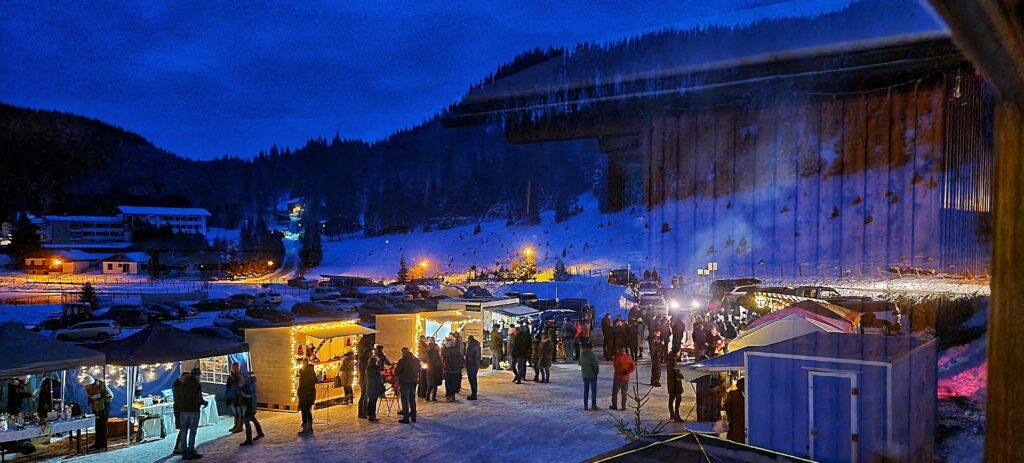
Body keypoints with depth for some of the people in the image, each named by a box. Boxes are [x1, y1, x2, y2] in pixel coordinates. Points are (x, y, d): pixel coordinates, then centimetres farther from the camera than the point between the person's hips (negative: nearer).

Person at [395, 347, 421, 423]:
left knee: (405, 400, 1)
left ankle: (406, 418, -1)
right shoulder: (416, 360, 3)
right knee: (412, 399, 15)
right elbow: (419, 370, 12)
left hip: (404, 382, -6)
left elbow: (397, 372, -8)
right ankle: (413, 417, 19)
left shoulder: (402, 361, -14)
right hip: (414, 382, 6)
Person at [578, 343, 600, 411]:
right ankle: (593, 405, 0)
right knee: (593, 390, 2)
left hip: (585, 375, 6)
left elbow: (580, 363, 11)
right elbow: (595, 364, -17)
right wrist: (597, 370, 0)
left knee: (586, 390, 12)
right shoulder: (592, 354, -18)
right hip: (592, 374, -6)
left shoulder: (582, 354, 2)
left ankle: (585, 406, 12)